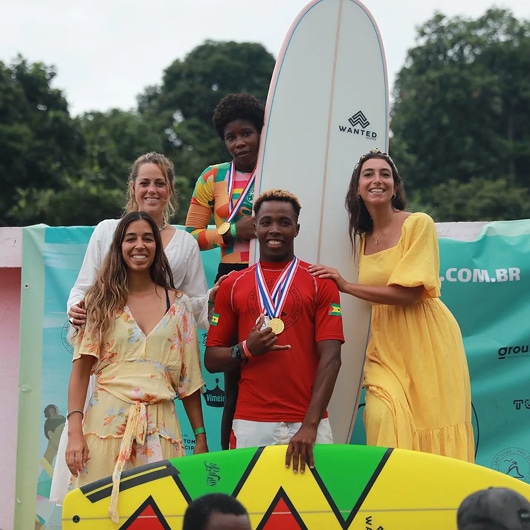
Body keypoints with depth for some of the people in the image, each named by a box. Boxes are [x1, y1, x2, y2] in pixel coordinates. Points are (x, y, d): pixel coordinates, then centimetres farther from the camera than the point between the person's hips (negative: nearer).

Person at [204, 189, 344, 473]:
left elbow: (330, 357, -4)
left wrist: (310, 425, -14)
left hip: (307, 423, -1)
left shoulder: (320, 282, 4)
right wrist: (245, 350, -9)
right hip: (249, 425, 1)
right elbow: (211, 360, 12)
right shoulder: (233, 285, 11)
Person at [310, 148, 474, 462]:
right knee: (383, 419, -12)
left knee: (431, 436, -4)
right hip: (386, 345, 5)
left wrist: (346, 286, -12)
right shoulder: (364, 237, 11)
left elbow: (408, 293, -16)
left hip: (426, 343, -5)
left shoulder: (419, 224, -8)